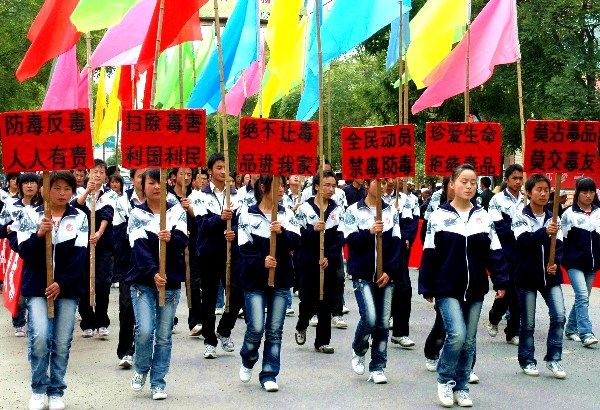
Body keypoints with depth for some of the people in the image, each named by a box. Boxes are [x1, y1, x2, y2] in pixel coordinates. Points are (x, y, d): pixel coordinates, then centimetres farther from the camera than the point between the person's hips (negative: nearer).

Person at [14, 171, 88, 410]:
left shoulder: (79, 218, 4)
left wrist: (62, 283, -11)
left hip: (66, 288, 1)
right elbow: (24, 250, -2)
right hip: (37, 286, -1)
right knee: (39, 337, -14)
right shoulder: (31, 215, 3)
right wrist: (39, 234, -20)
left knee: (62, 343, 2)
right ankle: (38, 390, 4)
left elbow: (80, 256, -2)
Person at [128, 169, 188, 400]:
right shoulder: (137, 214, 2)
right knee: (145, 330, -13)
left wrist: (170, 238, -31)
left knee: (164, 335, 4)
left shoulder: (177, 211, 6)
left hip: (170, 281, 1)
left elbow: (183, 241, -8)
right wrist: (153, 273, -25)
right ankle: (140, 369, 15)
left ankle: (158, 382, 16)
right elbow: (139, 248, -11)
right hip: (143, 281, -1)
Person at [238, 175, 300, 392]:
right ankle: (247, 361, 22)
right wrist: (261, 261, -20)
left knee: (274, 330, 4)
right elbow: (243, 248, -6)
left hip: (281, 279, 3)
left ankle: (269, 375, 13)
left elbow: (296, 242, -3)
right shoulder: (248, 214, -2)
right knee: (256, 328, -7)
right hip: (255, 279, -3)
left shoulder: (286, 214, 7)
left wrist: (282, 232, -21)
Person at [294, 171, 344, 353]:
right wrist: (313, 230, -28)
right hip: (307, 261, -2)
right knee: (308, 299, 4)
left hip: (329, 262, 2)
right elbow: (298, 236, -9)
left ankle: (322, 342, 11)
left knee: (325, 302, 3)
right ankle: (301, 327, 35)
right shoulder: (304, 208, -3)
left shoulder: (338, 210, 3)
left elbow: (339, 238, -1)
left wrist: (329, 258, -14)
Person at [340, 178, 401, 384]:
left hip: (385, 275, 3)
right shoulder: (354, 211, 2)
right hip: (363, 274, -3)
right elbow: (350, 239, -6)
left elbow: (396, 244, 3)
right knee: (369, 318, -14)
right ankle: (358, 351, 15)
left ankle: (377, 368, 12)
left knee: (383, 323, 2)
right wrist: (369, 232, -20)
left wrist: (390, 272, -6)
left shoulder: (391, 212, 7)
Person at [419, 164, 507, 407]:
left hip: (475, 289, 4)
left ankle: (461, 387, 22)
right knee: (457, 334, -16)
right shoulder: (439, 216, -5)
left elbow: (494, 252, 5)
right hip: (447, 287, -4)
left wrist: (500, 282, -3)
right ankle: (444, 380, 6)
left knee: (469, 340, 8)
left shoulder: (483, 216, 4)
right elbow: (430, 255, -3)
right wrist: (426, 288, -4)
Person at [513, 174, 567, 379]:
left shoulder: (552, 218, 7)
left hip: (550, 275, 3)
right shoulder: (521, 218, -5)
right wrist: (544, 232, -37)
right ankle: (527, 361, 19)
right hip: (527, 276, -3)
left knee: (559, 316, -9)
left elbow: (559, 245, 4)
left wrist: (555, 263, -15)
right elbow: (523, 241, -21)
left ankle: (553, 359, 5)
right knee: (528, 323, 4)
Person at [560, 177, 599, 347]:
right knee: (582, 296, -15)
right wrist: (560, 261, -5)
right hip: (574, 263, -5)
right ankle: (586, 334, -18)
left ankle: (571, 329, 24)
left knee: (582, 297, 11)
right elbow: (561, 239, -1)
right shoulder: (569, 214, -4)